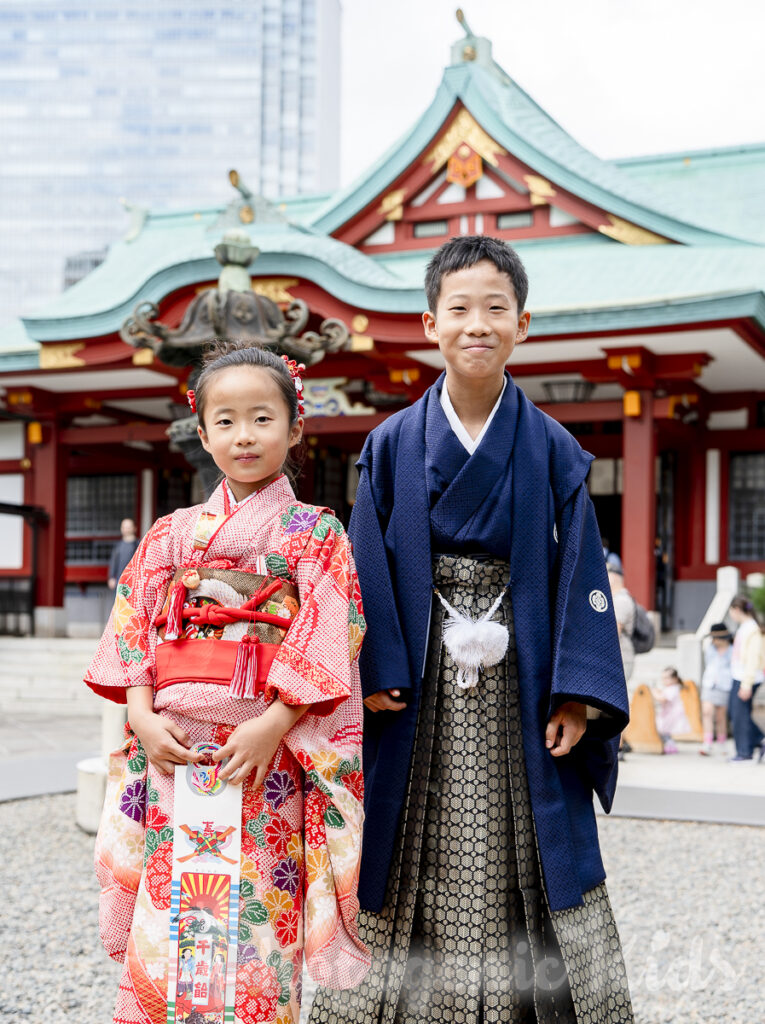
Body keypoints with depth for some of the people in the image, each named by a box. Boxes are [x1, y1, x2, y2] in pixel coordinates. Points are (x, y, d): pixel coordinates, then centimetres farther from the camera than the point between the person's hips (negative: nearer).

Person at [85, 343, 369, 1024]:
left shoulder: (314, 533, 4)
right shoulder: (172, 533, 15)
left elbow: (327, 640, -5)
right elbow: (133, 629, 10)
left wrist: (272, 726, -16)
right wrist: (143, 717, -5)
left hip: (265, 750, -3)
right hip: (173, 746, 3)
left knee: (257, 931, -4)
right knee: (161, 929, 2)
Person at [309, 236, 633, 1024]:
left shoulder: (553, 452, 2)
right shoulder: (392, 446, 2)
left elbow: (580, 577, 0)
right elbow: (369, 570, 1)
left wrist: (577, 693, -7)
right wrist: (374, 675, -8)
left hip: (518, 693, 0)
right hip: (421, 694, 0)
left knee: (527, 874, 3)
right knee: (410, 871, 4)